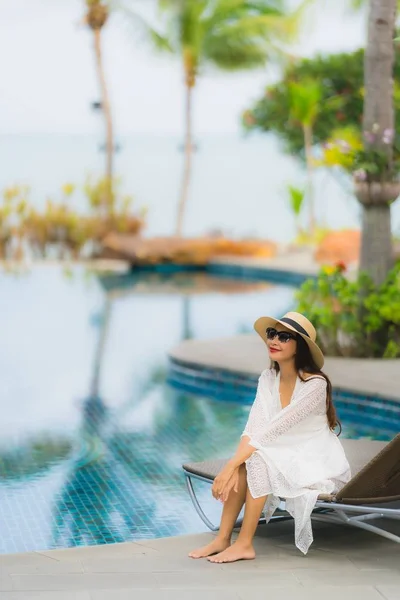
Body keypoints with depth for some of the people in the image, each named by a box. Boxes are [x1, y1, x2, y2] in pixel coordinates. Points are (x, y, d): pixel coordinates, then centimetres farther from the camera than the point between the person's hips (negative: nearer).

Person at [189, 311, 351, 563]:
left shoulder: (315, 384, -22)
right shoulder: (268, 378, 0)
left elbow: (273, 430, -28)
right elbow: (254, 428, -12)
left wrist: (231, 466, -32)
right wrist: (234, 467, -29)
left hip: (320, 466, -6)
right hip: (286, 457, 6)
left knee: (257, 457, -29)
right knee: (245, 460, -22)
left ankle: (244, 544, -22)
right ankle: (223, 539, -18)